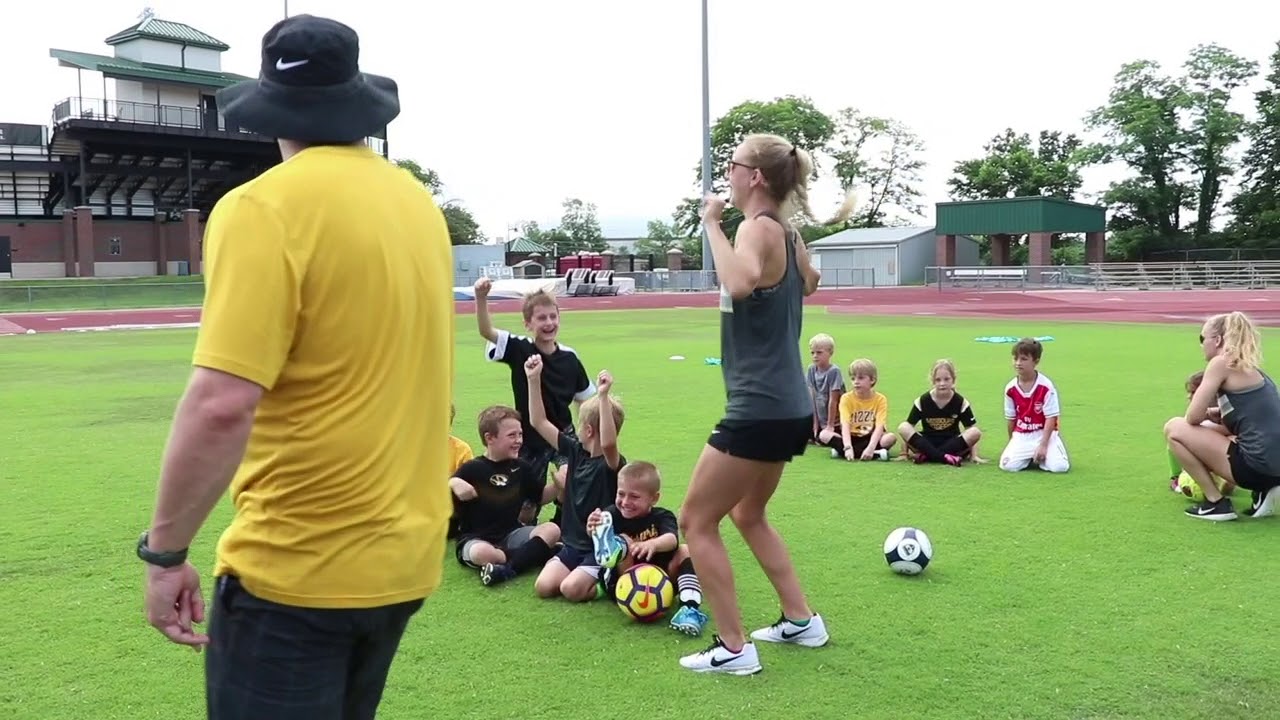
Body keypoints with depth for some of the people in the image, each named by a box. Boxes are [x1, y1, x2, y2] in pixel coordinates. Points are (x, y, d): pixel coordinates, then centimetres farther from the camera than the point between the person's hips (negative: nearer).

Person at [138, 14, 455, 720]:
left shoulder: (264, 207, -16)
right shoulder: (418, 202, 6)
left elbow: (222, 405, -22)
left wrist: (164, 551, -11)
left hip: (297, 568, -7)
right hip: (406, 555, 7)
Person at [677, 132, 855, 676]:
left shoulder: (759, 227, -15)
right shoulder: (786, 232, 12)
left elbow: (740, 282, -39)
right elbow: (808, 283, 34)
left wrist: (712, 224, -27)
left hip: (759, 410, -10)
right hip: (786, 406, 10)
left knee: (696, 521, 2)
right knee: (748, 514, 26)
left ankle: (733, 648, 8)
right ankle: (801, 620, 33)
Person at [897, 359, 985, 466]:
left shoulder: (960, 402, -5)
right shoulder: (922, 401, -5)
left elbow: (971, 430, -4)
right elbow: (909, 425, -5)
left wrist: (974, 455, -12)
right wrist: (904, 453, -12)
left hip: (952, 443, 0)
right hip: (927, 442, 0)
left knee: (976, 432, -27)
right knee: (903, 428, -25)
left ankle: (926, 455, -30)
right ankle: (945, 457, -36)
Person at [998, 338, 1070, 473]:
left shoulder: (1046, 386, -15)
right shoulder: (1010, 388, -5)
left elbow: (1051, 418, -14)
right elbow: (1011, 419, 6)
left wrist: (1043, 445, -18)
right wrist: (1012, 444, 12)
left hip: (1044, 433, -2)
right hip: (1021, 435, 3)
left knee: (1059, 466, -23)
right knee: (1007, 465, -19)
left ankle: (1039, 457, 10)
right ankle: (1029, 457, 13)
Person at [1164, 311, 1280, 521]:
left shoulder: (1222, 363, -7)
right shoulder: (1248, 367, 19)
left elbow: (1193, 417, -9)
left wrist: (1207, 413, 12)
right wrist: (1218, 415, 13)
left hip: (1256, 467, -9)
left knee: (1174, 429, 0)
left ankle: (1216, 503, 3)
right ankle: (1261, 491, 13)